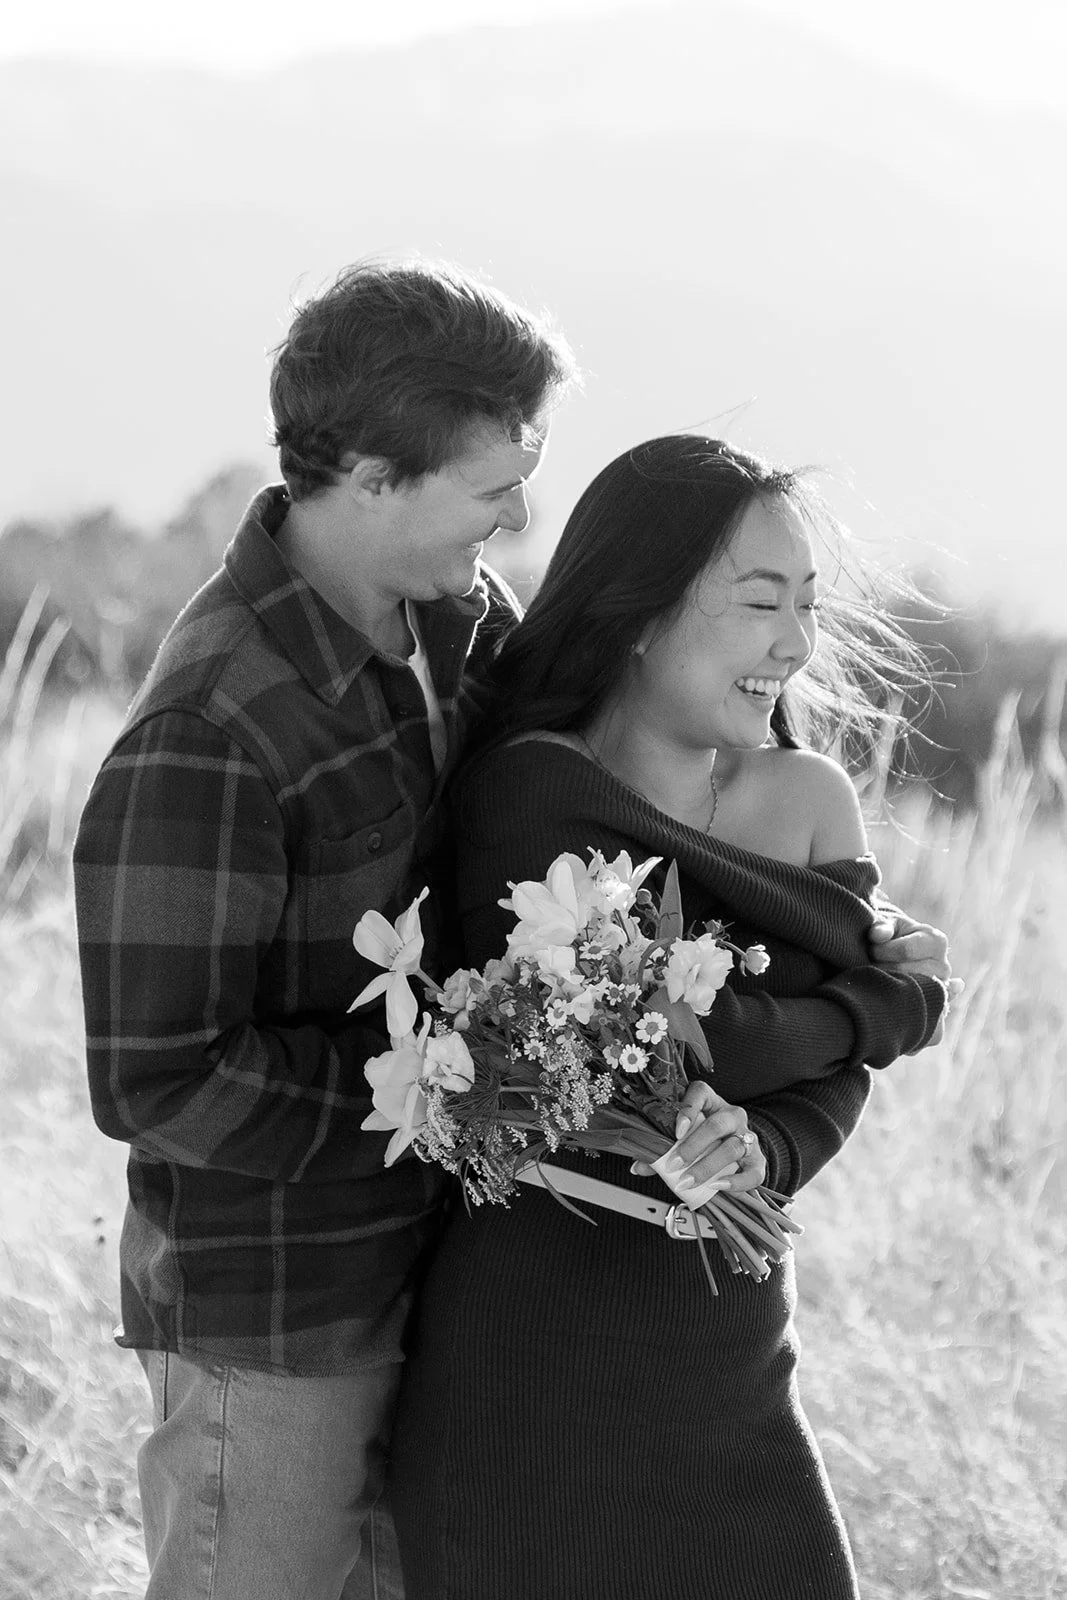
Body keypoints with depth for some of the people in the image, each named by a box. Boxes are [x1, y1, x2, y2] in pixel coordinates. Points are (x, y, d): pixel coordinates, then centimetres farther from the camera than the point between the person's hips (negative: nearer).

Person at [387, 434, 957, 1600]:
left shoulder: (811, 802, 3)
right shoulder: (529, 792, -12)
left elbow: (836, 1081, -1)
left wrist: (757, 1153, -23)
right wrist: (900, 1005, -9)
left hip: (731, 1351, 5)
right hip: (534, 1360, -5)